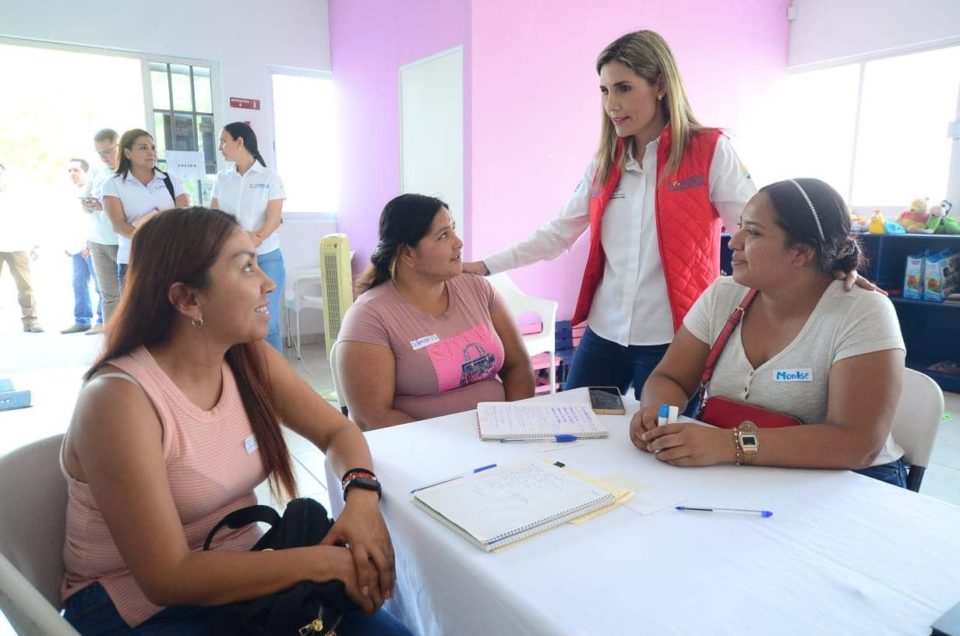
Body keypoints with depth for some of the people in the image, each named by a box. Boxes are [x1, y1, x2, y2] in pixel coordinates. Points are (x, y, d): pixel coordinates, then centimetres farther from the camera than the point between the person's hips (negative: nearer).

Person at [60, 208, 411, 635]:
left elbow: (338, 431, 0)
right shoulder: (119, 400, -24)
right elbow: (168, 577, -25)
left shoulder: (251, 360, -4)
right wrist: (320, 560, -26)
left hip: (241, 578, 6)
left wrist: (362, 495, -21)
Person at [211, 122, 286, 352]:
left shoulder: (269, 177, 1)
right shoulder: (222, 179, 12)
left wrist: (255, 240, -23)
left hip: (265, 258, -3)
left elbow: (273, 219, -7)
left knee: (267, 322, -1)